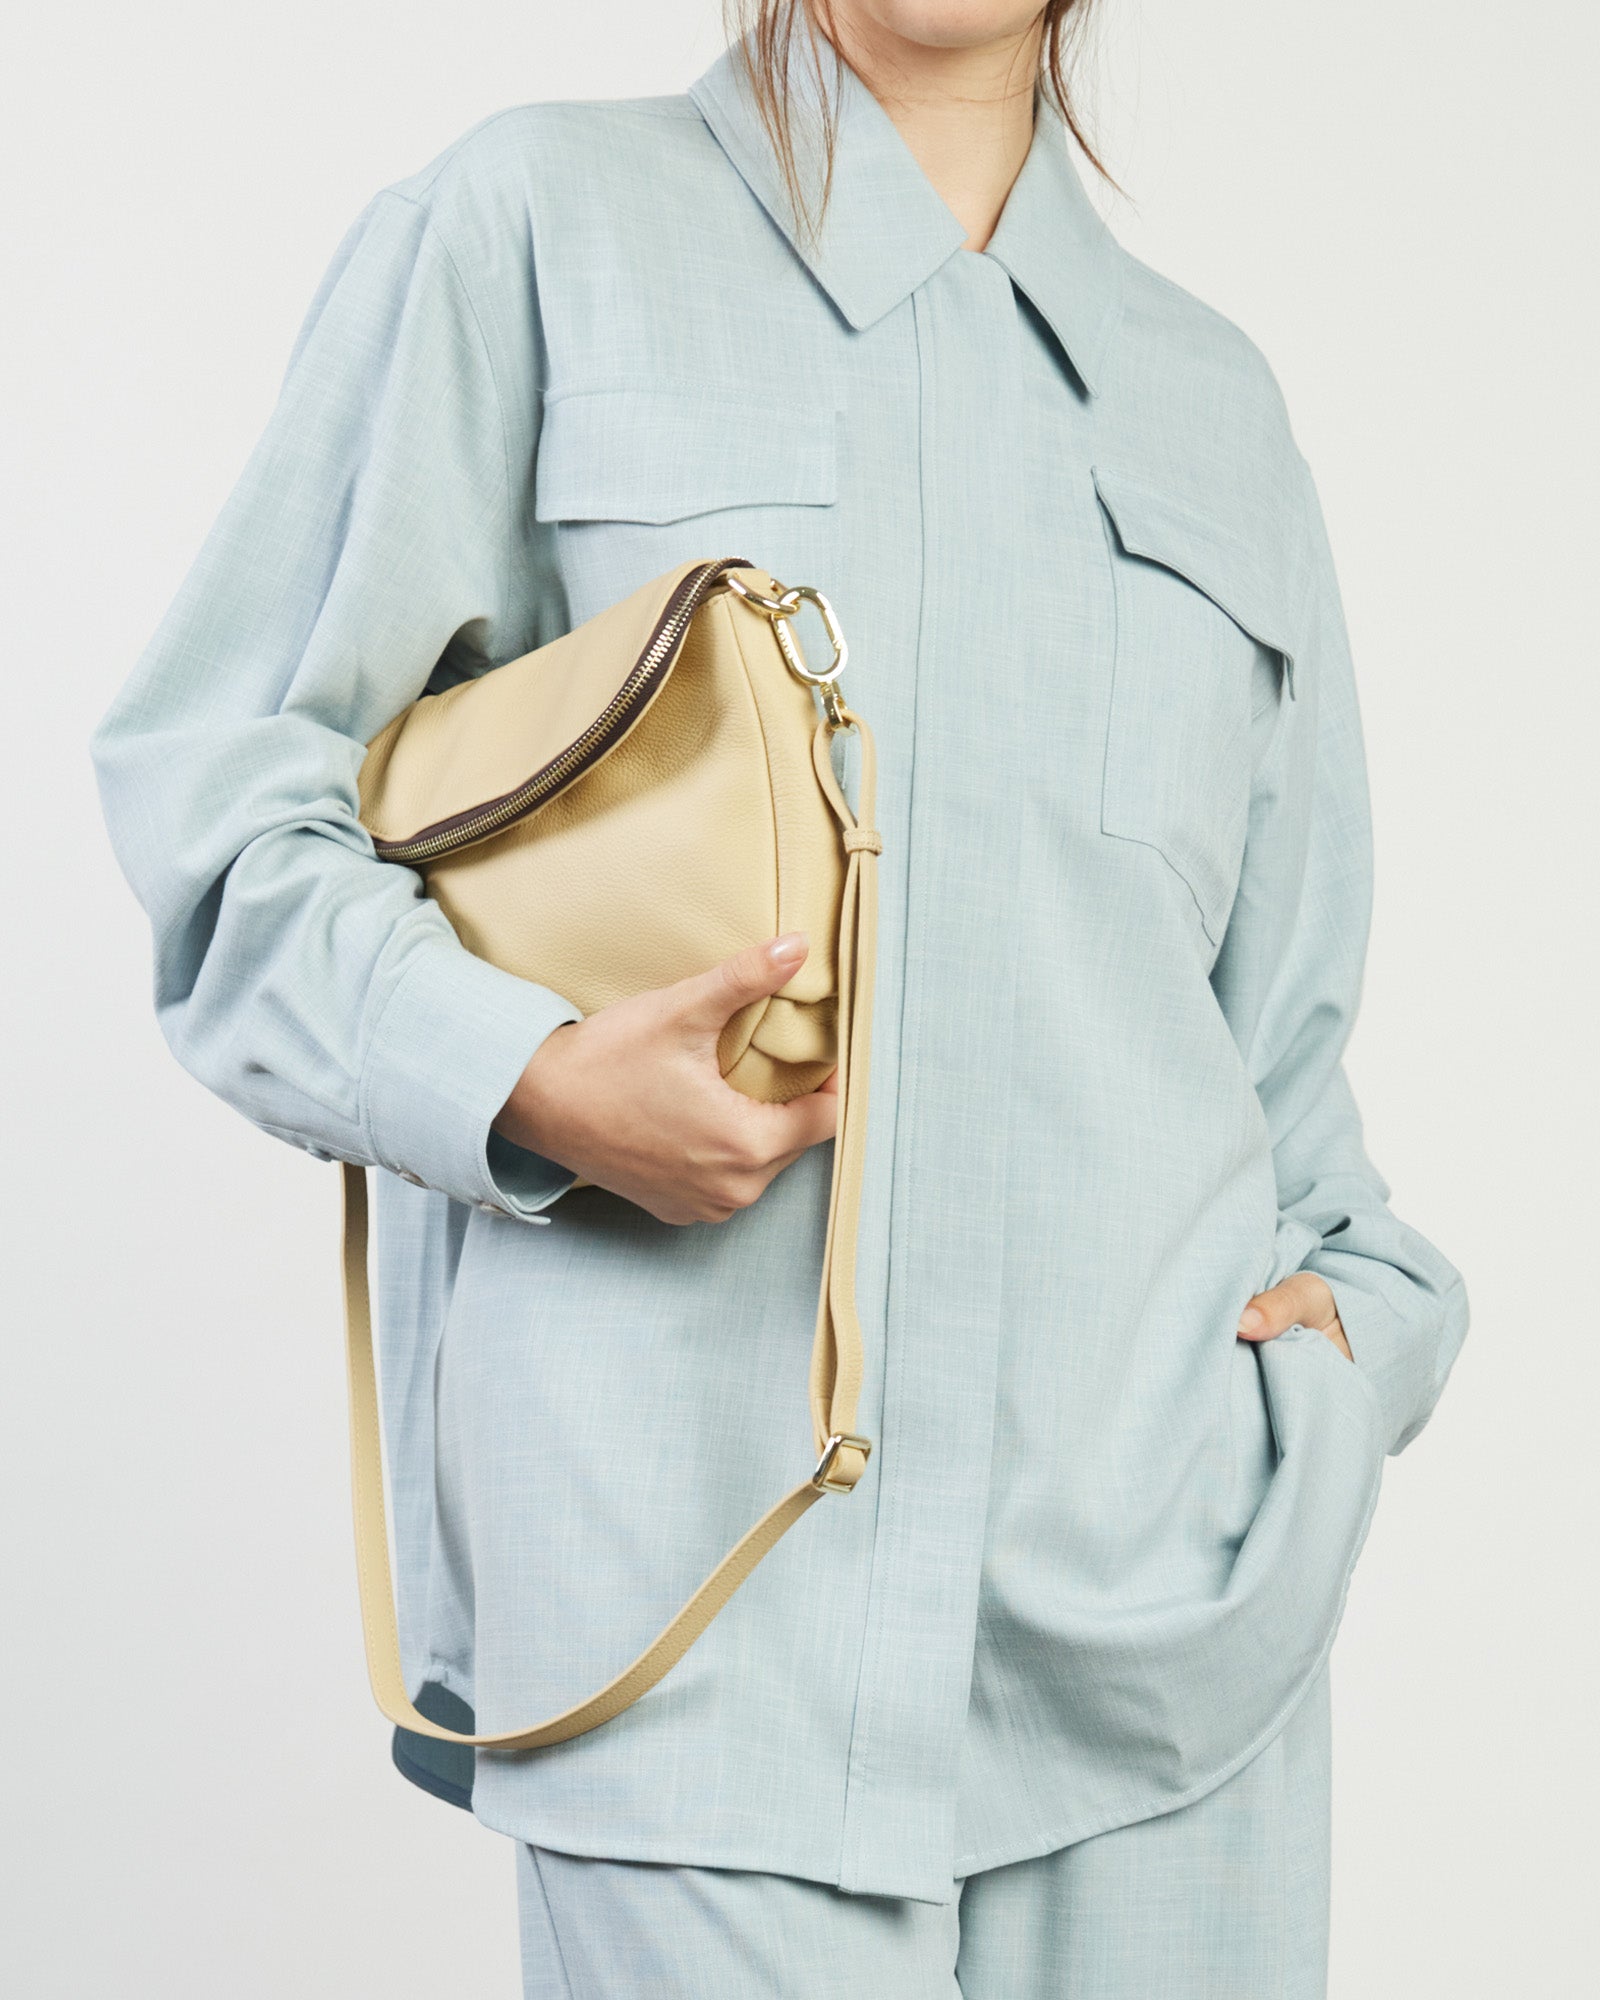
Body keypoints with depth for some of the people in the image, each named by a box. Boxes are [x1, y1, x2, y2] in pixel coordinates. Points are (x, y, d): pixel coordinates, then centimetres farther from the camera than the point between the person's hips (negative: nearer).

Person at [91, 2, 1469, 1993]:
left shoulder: (1217, 396, 19)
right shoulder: (537, 218, 5)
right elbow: (215, 777, 2)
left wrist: (1358, 1301, 4)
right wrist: (524, 1080, -15)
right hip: (709, 1534, -4)